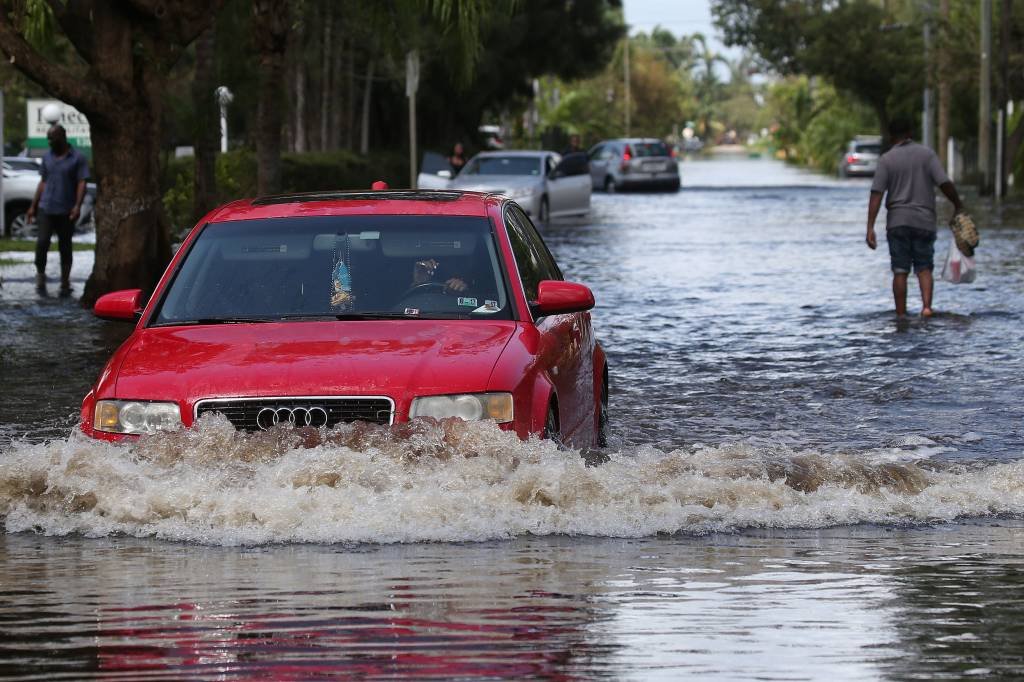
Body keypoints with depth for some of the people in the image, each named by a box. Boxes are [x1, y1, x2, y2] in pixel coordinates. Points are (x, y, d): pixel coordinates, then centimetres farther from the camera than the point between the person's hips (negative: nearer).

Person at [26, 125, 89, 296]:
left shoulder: (77, 159, -3)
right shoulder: (48, 157, 12)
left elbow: (81, 183, -7)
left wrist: (77, 206, -20)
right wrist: (33, 206, 15)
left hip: (66, 211, -3)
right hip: (46, 208, 3)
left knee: (65, 247, 5)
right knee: (42, 242, -12)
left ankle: (65, 284, 12)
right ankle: (40, 274, 7)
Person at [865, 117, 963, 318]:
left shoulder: (886, 159, -1)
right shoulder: (926, 154, 1)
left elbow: (876, 194, -8)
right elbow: (945, 183, -7)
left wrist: (870, 228, -10)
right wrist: (958, 205, 9)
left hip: (897, 222, -1)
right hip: (924, 220, 1)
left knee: (900, 271, 4)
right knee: (924, 268, 9)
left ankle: (901, 315, 3)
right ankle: (926, 305, -12)